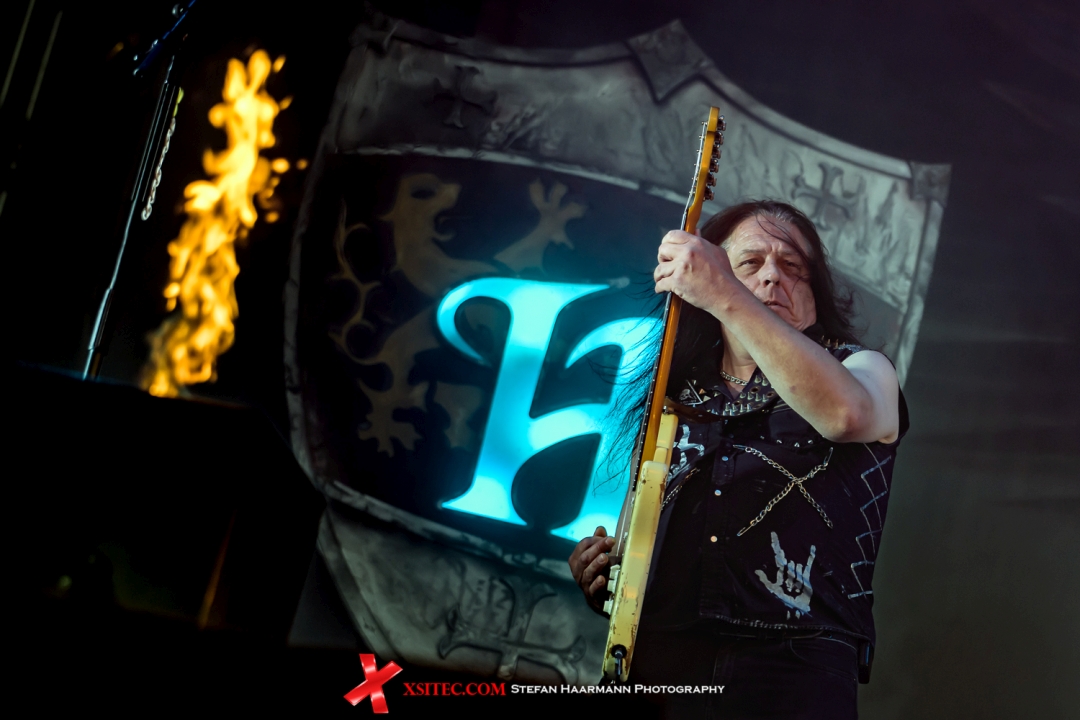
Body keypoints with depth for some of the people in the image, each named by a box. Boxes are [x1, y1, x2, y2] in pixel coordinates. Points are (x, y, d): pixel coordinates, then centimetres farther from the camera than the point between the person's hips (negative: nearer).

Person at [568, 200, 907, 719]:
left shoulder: (861, 369, 10)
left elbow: (845, 413, -17)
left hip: (792, 674, -3)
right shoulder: (670, 401, 19)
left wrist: (726, 297, -20)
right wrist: (600, 572, 4)